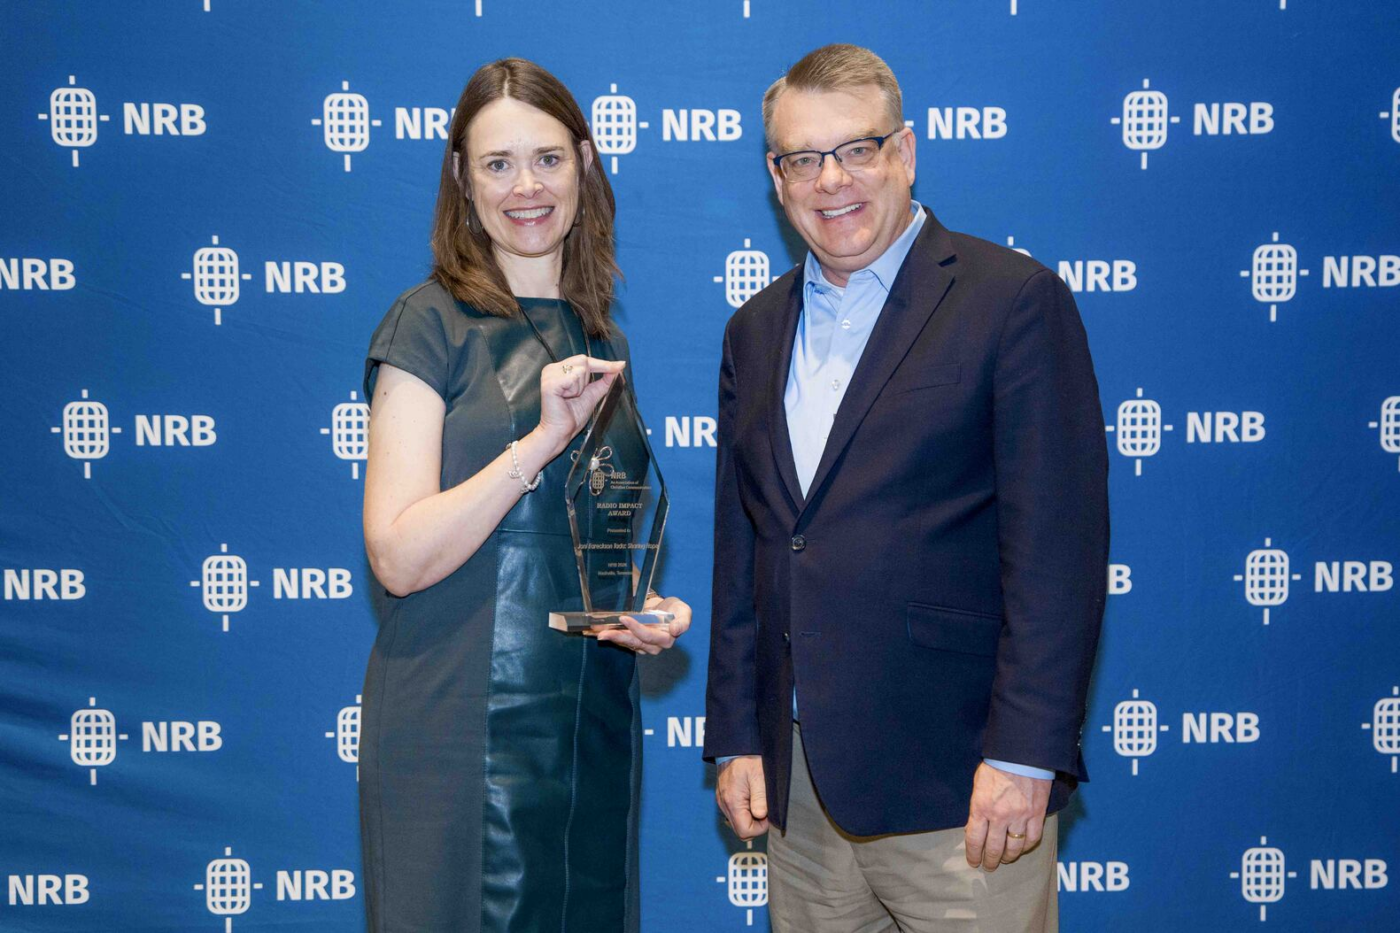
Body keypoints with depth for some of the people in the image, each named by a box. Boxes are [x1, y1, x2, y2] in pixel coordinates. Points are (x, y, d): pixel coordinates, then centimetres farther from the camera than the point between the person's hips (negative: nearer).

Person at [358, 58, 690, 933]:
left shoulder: (600, 341, 12)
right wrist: (543, 439, -21)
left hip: (591, 724, 6)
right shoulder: (431, 322, -6)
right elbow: (400, 556, -15)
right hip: (459, 733, -5)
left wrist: (649, 611, 2)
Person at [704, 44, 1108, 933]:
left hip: (956, 782, -5)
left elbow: (1059, 544, -11)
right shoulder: (756, 330, 13)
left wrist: (1025, 753, -15)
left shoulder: (1016, 300, -5)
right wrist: (736, 735, 10)